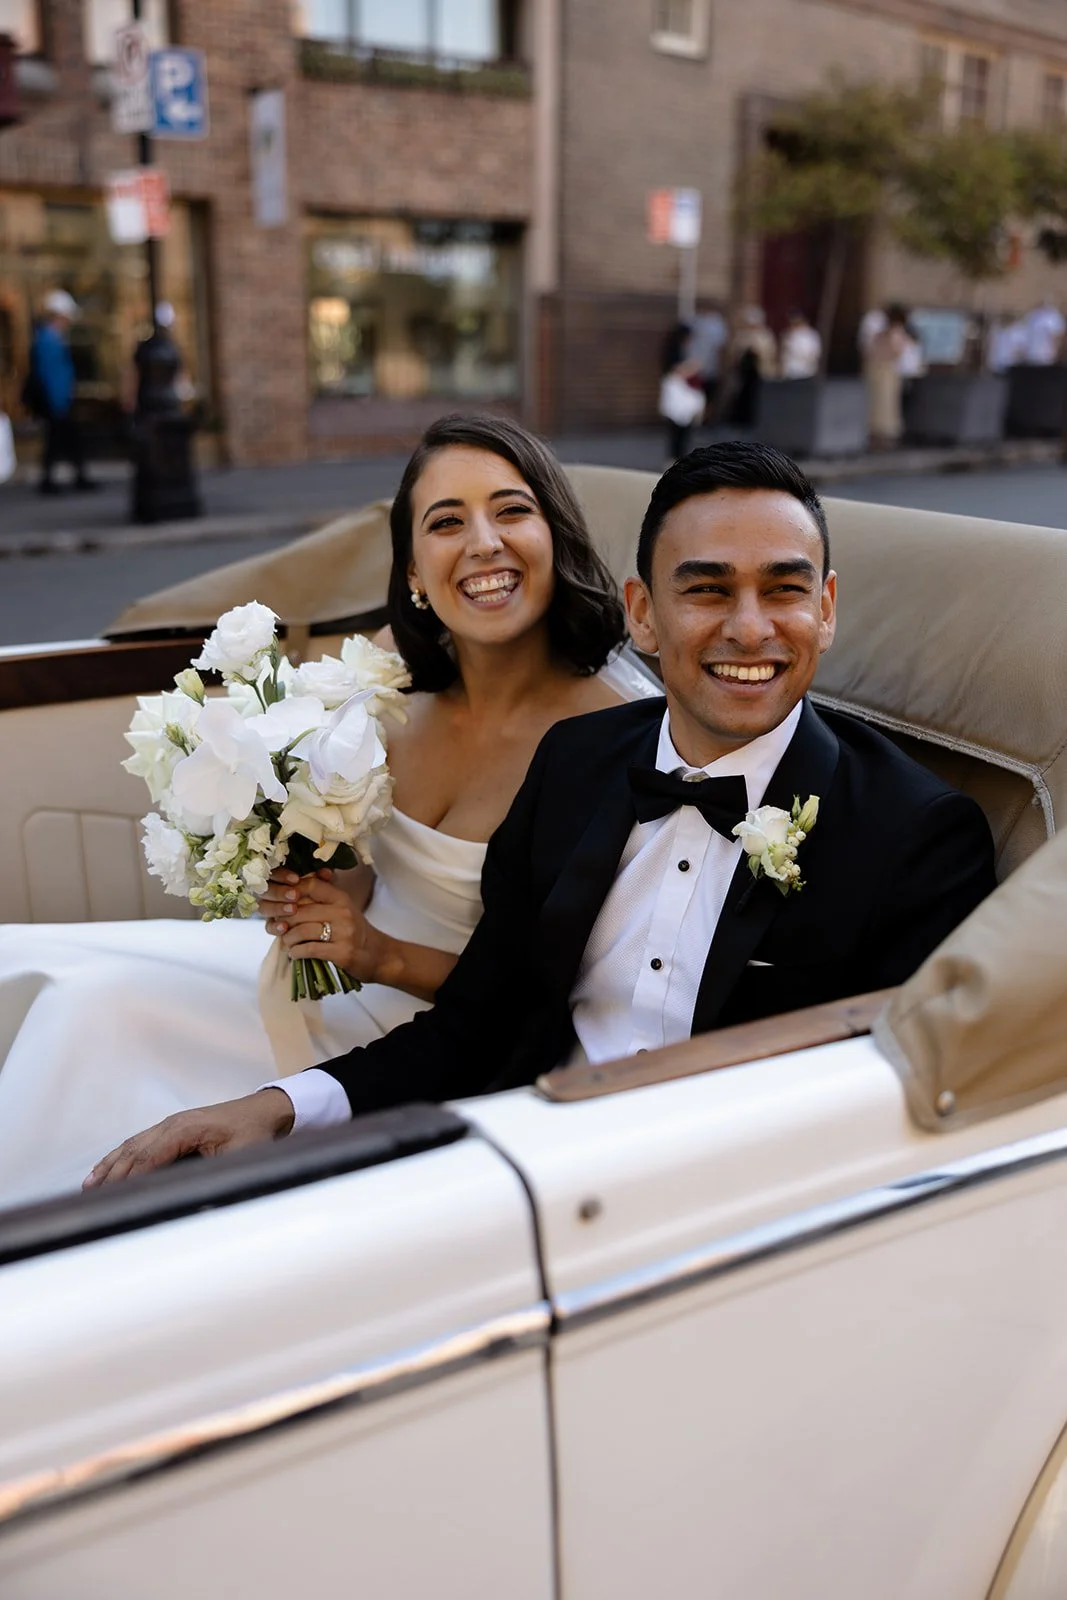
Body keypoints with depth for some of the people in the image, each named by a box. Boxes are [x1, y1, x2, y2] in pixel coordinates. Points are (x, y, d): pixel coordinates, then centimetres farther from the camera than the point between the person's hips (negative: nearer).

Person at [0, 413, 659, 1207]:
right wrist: (312, 894, -12)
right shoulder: (400, 687, -3)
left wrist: (386, 956, -23)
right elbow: (375, 880, 10)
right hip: (339, 963, 7)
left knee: (98, 1002, -20)